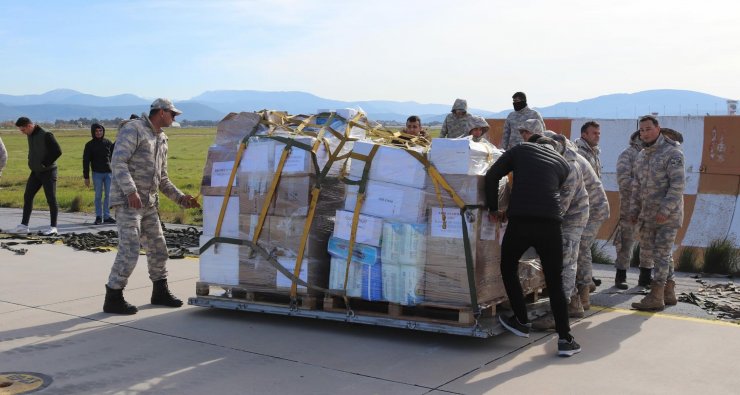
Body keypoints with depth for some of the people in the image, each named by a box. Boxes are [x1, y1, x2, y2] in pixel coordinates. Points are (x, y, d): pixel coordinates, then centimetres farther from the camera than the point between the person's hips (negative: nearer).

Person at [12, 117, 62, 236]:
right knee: (27, 196, 6)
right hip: (35, 172, 8)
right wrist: (31, 163, 9)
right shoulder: (30, 135, 8)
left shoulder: (46, 135, -17)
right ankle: (24, 225, 12)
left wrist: (45, 164, -17)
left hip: (48, 171, -8)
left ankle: (53, 227, 4)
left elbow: (58, 151, -21)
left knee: (51, 199, -3)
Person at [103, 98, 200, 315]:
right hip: (127, 202, -9)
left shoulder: (161, 140, 19)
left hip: (149, 204, 9)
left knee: (158, 248, 13)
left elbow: (162, 179, 24)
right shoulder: (134, 129, -7)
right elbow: (118, 162, -18)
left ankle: (160, 292, 29)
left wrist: (181, 198, 15)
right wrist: (131, 191, -27)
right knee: (129, 251, -12)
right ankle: (113, 299, -2)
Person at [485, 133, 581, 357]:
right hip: (550, 225, 2)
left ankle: (521, 323, 26)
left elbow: (491, 176, 7)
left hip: (519, 222, -2)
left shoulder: (521, 150, 17)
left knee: (508, 269, 22)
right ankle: (565, 339, 9)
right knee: (555, 282, 11)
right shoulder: (562, 164, 23)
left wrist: (493, 209, 16)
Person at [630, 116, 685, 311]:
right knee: (652, 252, 10)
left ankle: (656, 297, -4)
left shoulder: (672, 153, -11)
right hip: (648, 214, 8)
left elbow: (678, 184, -18)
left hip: (668, 214, -8)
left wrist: (665, 210, -24)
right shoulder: (641, 156, 13)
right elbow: (637, 186, 18)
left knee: (661, 253, -7)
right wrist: (634, 210, 11)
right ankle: (669, 293, 21)